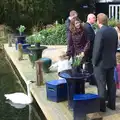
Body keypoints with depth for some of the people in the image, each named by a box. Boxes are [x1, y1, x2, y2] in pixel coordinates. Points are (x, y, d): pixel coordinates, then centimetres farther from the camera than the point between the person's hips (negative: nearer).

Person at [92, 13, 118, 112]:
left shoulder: (100, 32, -21)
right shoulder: (114, 31, 2)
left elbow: (97, 49, -20)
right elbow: (116, 46, 9)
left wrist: (94, 62, -8)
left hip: (101, 63, -7)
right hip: (111, 61, 7)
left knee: (101, 85, 2)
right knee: (111, 83, 14)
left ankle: (102, 106, 11)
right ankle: (112, 104, 24)